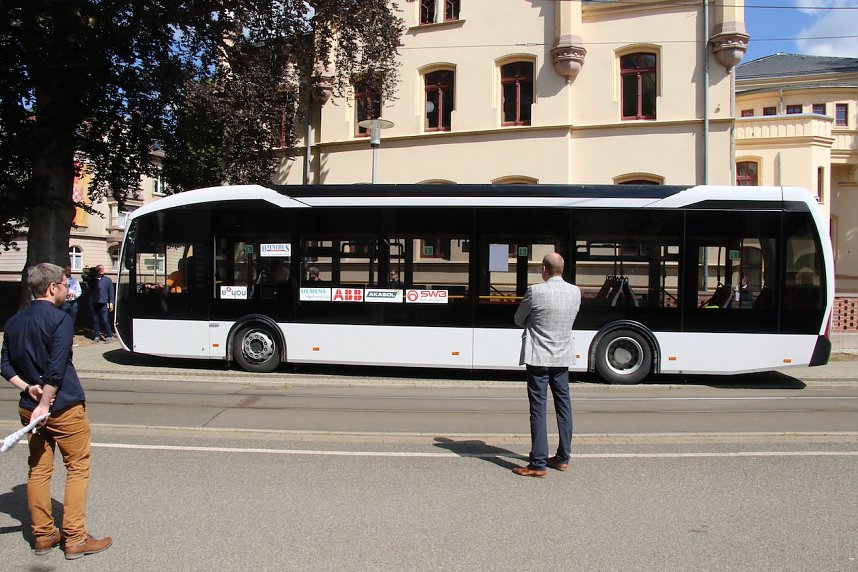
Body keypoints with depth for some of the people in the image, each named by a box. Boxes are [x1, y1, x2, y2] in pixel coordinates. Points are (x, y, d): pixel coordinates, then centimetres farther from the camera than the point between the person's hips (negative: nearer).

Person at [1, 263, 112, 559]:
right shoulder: (59, 319, -14)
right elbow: (56, 368, -21)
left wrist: (28, 388, -2)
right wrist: (44, 403, -16)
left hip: (29, 408, 7)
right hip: (64, 407, -7)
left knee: (38, 470, 13)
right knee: (78, 468, 3)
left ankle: (43, 536, 20)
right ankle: (75, 539, 5)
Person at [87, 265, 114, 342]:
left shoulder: (108, 280, 7)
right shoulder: (92, 279, 10)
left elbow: (111, 292, 5)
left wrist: (111, 303, -1)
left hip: (103, 303, -2)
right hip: (93, 303, 2)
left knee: (105, 320, -7)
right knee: (95, 320, 5)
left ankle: (109, 336, 1)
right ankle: (96, 336, 12)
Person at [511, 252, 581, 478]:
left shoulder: (535, 291, -15)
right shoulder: (575, 292, 1)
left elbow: (519, 320, -3)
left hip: (538, 357, -5)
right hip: (563, 357, 6)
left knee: (538, 408, -3)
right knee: (563, 404, 14)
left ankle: (538, 464, -1)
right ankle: (563, 458, 23)